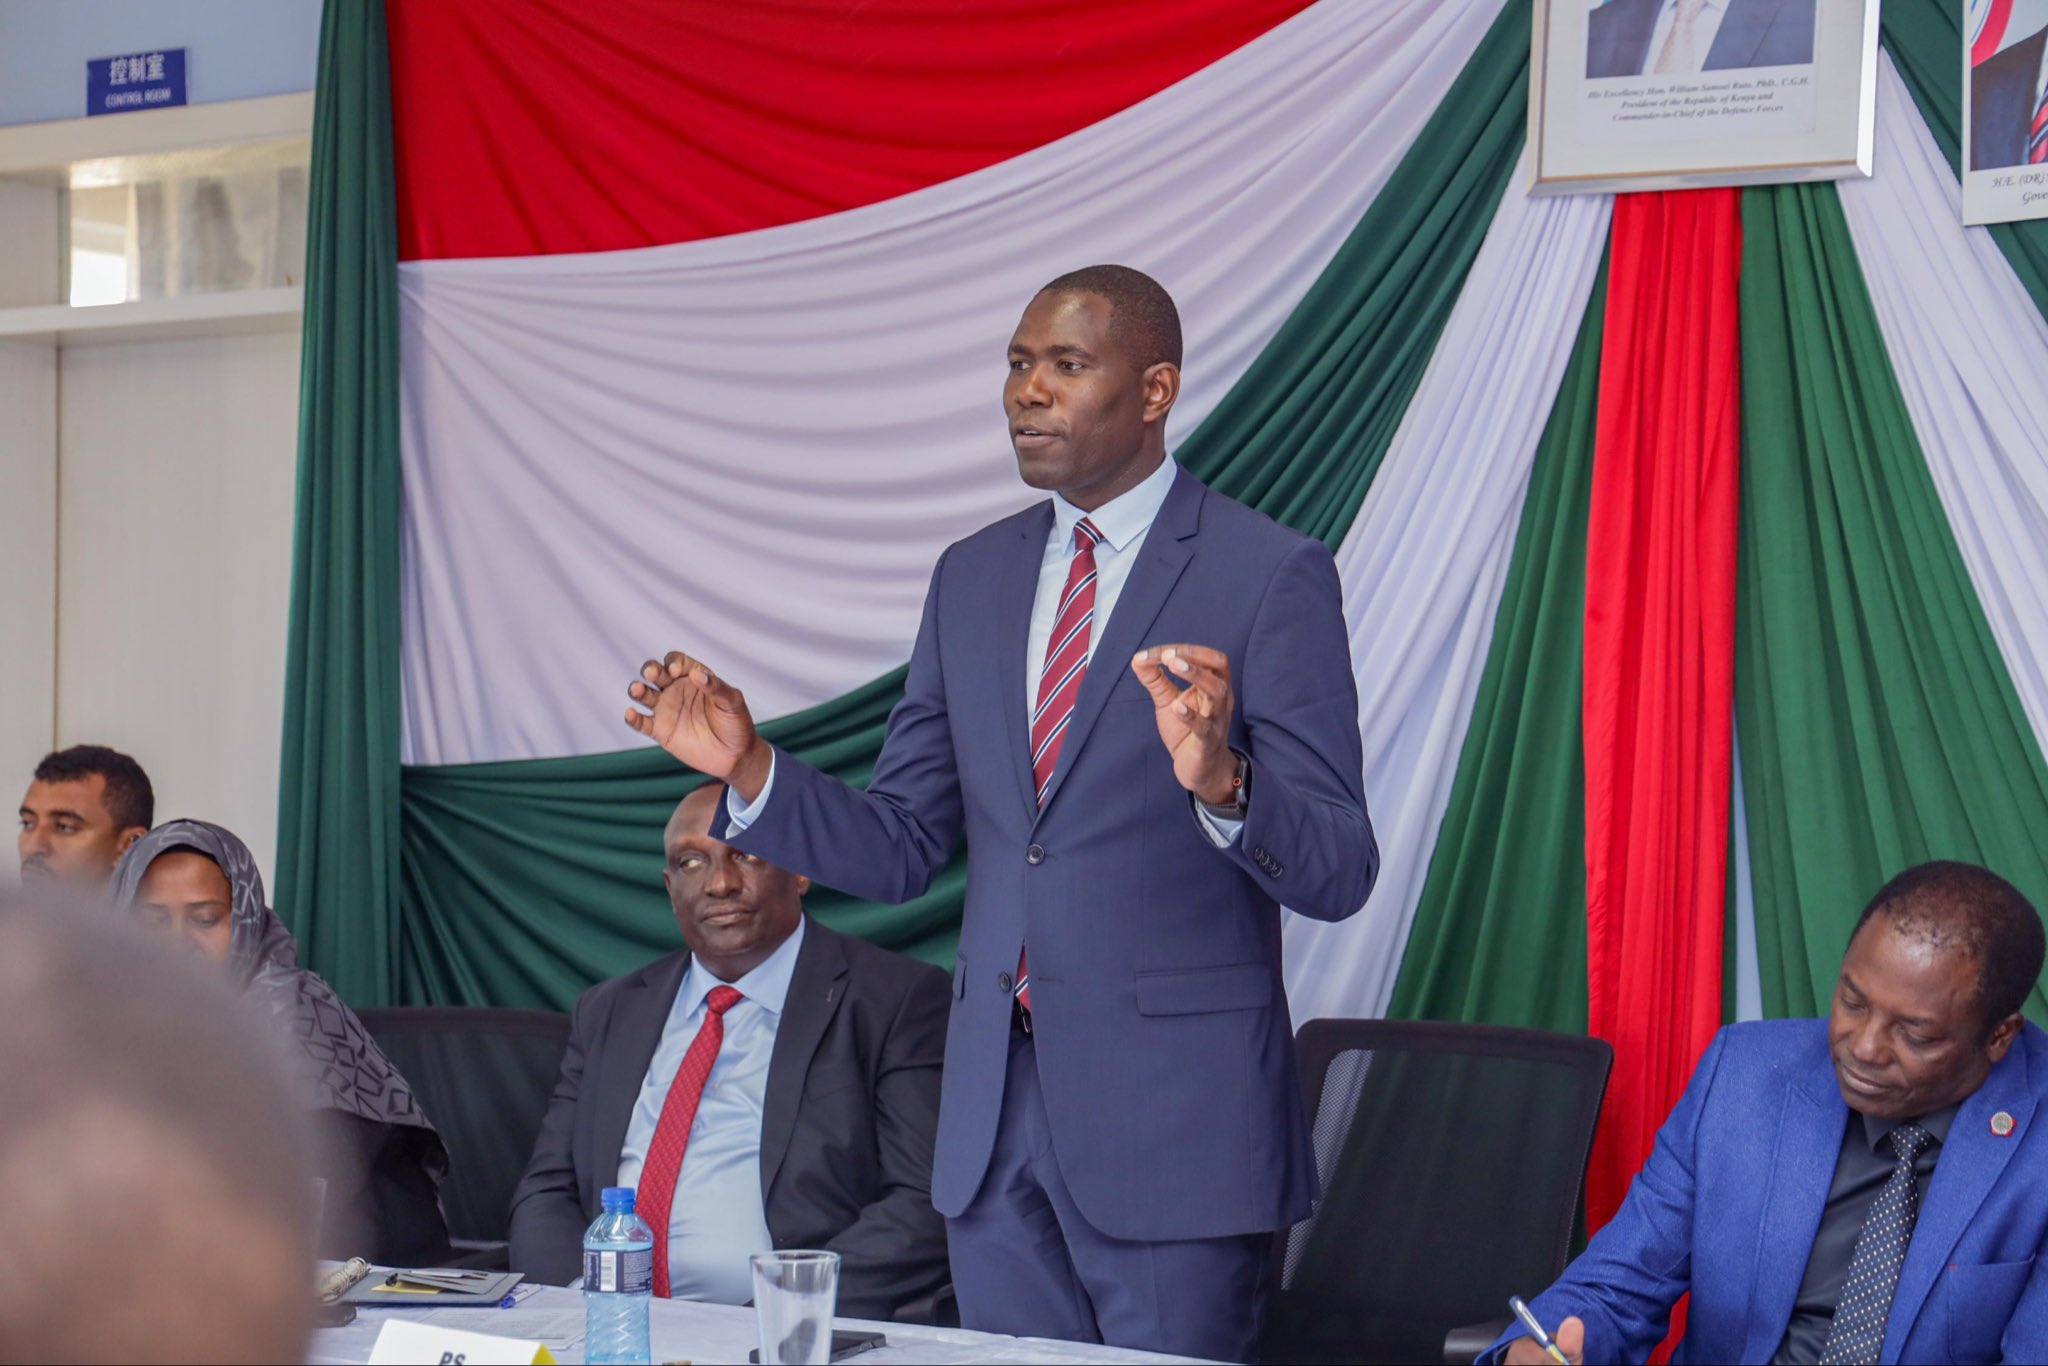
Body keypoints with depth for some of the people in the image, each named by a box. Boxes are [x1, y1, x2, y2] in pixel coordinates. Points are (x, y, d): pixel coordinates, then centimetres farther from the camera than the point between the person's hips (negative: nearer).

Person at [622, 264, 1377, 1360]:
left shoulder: (1270, 574, -6)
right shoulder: (973, 575, 12)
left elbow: (1337, 873, -11)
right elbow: (898, 851, 12)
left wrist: (1219, 779, -31)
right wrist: (750, 769, -4)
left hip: (1171, 1108, -5)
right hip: (995, 1106, 6)